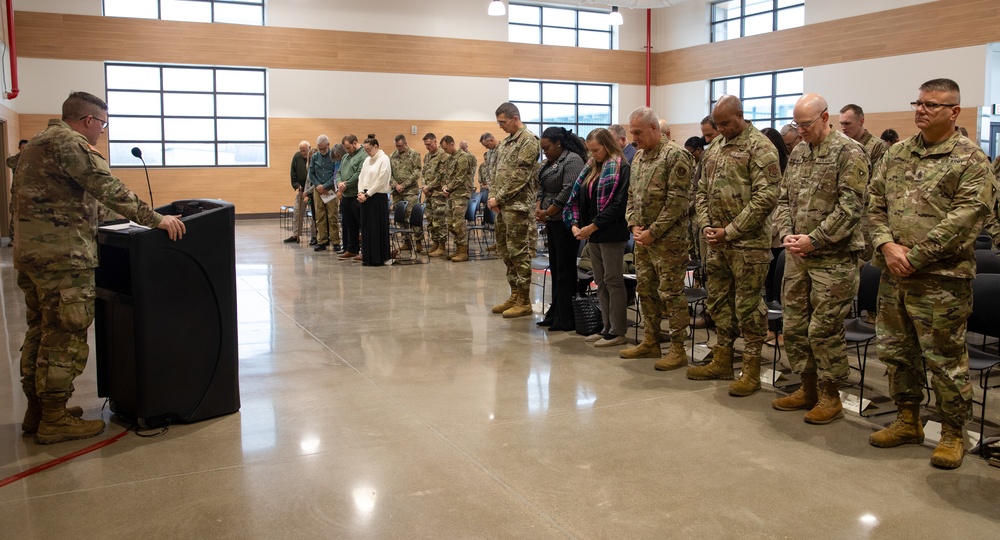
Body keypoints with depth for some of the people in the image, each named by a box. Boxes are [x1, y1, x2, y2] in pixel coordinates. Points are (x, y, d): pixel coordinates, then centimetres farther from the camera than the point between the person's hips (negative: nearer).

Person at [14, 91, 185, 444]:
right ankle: (54, 421, 1)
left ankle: (36, 409, 24)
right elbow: (108, 188, -22)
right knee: (66, 338, -5)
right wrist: (155, 219, -22)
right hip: (62, 256, -11)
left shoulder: (38, 143, 20)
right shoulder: (69, 143, -13)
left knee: (40, 332, 16)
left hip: (30, 252, 11)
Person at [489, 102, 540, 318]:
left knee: (519, 253, -5)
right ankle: (514, 295, 23)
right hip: (503, 206, 9)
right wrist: (493, 196, 2)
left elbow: (520, 176, -17)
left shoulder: (529, 141, -10)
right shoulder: (506, 142, 17)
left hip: (517, 206, -9)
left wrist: (499, 198, -15)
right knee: (505, 251, 13)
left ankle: (524, 302, 2)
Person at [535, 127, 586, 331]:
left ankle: (566, 320, -2)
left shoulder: (573, 160, -12)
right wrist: (538, 208, 1)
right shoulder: (551, 162, 17)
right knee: (555, 267, 11)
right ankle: (556, 314, 17)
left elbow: (568, 191, -20)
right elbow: (542, 188, 18)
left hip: (565, 222, -9)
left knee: (565, 269, -6)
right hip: (553, 222, 9)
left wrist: (547, 212, -14)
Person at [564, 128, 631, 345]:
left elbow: (617, 204, -18)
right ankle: (607, 327, 20)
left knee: (613, 280, -2)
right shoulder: (591, 167, 14)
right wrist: (575, 223, -3)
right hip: (592, 233, 8)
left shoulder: (619, 167, -9)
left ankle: (618, 330, 6)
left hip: (611, 233, -8)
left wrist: (593, 226, -19)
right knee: (600, 281, 11)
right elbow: (577, 196, 11)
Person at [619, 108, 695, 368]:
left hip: (668, 238, -8)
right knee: (645, 289, 14)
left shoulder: (676, 156, -13)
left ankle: (678, 349, 7)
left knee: (671, 293, -3)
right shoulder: (638, 157, 13)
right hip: (643, 237, 8)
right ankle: (650, 342, 26)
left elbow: (677, 201, -18)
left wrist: (653, 232, -17)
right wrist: (634, 225, 1)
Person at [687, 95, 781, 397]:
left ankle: (752, 371, 11)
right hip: (717, 241, 8)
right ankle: (722, 361, 28)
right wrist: (705, 225, 2)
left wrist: (730, 231, -15)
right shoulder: (714, 149, 14)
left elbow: (766, 197, -17)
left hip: (748, 243, -7)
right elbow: (702, 191, 19)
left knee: (748, 305, 0)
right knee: (718, 301, 14)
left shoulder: (759, 147, -10)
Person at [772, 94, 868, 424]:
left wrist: (814, 240, -18)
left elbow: (849, 207, -15)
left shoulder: (848, 153, -9)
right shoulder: (797, 153, 12)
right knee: (794, 326, 11)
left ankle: (830, 397, 14)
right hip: (797, 255, 7)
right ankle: (808, 389, 26)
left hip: (833, 258, -7)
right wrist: (786, 234, -1)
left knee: (825, 329, -2)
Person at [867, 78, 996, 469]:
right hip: (894, 275, 6)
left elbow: (965, 219, -15)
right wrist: (887, 246, -8)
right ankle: (907, 421, 31)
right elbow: (875, 204, 9)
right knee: (895, 351, 15)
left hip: (941, 279, -6)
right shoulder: (896, 153, 10)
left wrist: (915, 257, -17)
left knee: (945, 359, 3)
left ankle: (953, 434, 20)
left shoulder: (970, 159, -7)